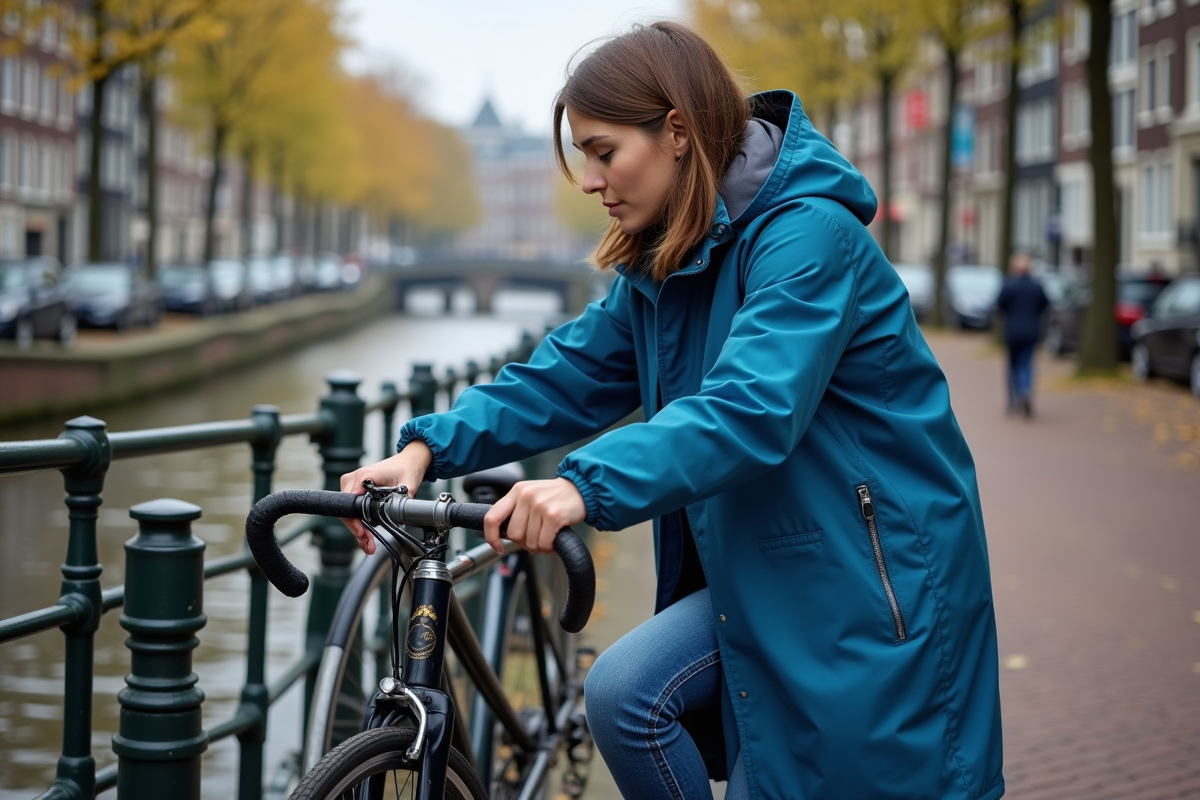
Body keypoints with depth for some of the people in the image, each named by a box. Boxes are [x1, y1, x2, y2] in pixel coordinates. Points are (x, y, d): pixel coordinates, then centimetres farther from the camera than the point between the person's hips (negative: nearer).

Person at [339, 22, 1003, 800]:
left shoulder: (809, 236, -21)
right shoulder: (665, 261, 7)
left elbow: (749, 410, -34)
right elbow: (572, 373, 4)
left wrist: (588, 485, -47)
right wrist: (428, 448, -10)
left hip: (869, 583, -7)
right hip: (760, 574, 7)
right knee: (624, 692, -12)